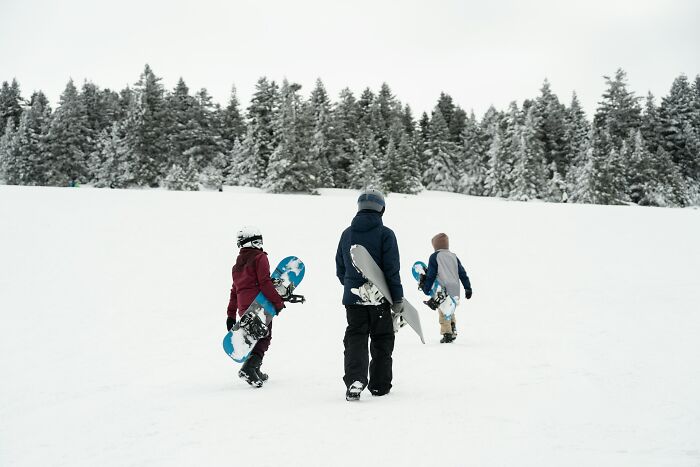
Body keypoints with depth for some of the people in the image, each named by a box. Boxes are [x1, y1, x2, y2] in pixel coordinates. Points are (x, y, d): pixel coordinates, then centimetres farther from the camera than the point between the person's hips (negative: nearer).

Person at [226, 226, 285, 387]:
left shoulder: (238, 264, 20)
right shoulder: (260, 257, -3)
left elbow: (235, 290, 22)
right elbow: (265, 283, -14)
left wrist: (231, 315, 23)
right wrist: (278, 302, -12)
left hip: (243, 307, 7)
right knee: (264, 338, -3)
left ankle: (255, 372, 21)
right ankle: (249, 368, -20)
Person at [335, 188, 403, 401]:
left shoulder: (347, 234, 5)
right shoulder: (385, 234, -8)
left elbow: (340, 269, 13)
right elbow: (392, 269, -11)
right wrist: (398, 298, -5)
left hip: (353, 297, 3)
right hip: (379, 297, -3)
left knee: (355, 338, 4)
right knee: (382, 340, 12)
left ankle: (355, 380, -17)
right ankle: (379, 385, 17)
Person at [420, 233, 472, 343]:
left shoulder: (434, 257, -2)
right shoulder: (454, 256, 14)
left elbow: (431, 275, -5)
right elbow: (462, 273, 14)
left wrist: (426, 288, 2)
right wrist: (468, 288, 17)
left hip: (443, 290, -5)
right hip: (455, 289, 5)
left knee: (444, 312, 0)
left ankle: (447, 333, -5)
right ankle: (453, 329, 11)